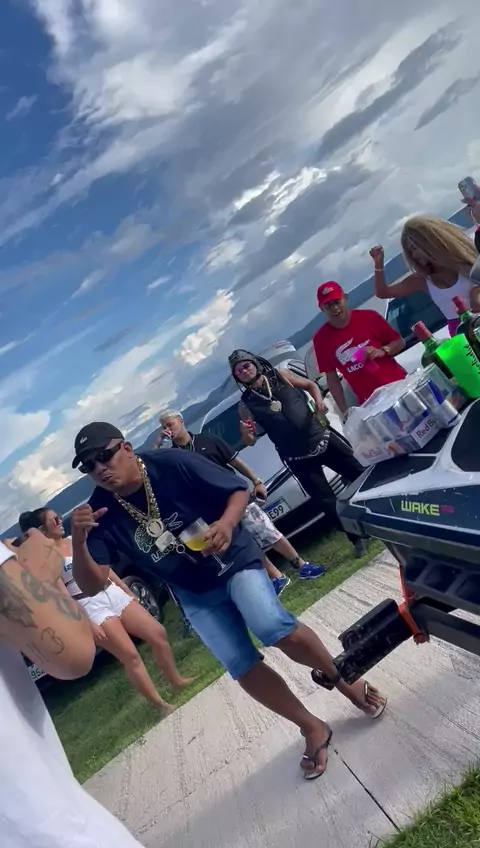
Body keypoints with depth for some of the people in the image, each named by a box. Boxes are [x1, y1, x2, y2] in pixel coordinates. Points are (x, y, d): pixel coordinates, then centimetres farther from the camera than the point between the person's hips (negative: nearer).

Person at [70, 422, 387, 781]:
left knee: (274, 628, -27)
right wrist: (78, 540, -38)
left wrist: (227, 523, -35)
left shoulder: (174, 464, -24)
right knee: (243, 668, -3)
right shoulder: (102, 515, -15)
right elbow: (91, 585, -20)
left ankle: (345, 681, 2)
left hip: (234, 561, -4)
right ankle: (313, 729, 20)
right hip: (196, 594, 4)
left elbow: (239, 490, -14)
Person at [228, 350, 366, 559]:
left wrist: (318, 401, -10)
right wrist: (246, 432, -27)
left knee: (360, 474, 11)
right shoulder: (246, 404, -4)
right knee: (327, 502, 2)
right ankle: (357, 540, 22)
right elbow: (249, 441, -3)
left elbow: (310, 385, 10)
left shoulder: (279, 375, -1)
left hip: (323, 438, 2)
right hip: (297, 457, -1)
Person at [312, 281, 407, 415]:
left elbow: (400, 342, 6)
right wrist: (344, 411, -3)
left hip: (399, 386, 1)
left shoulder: (368, 317, -4)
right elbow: (332, 379, 1)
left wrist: (383, 351, -15)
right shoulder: (321, 339, -4)